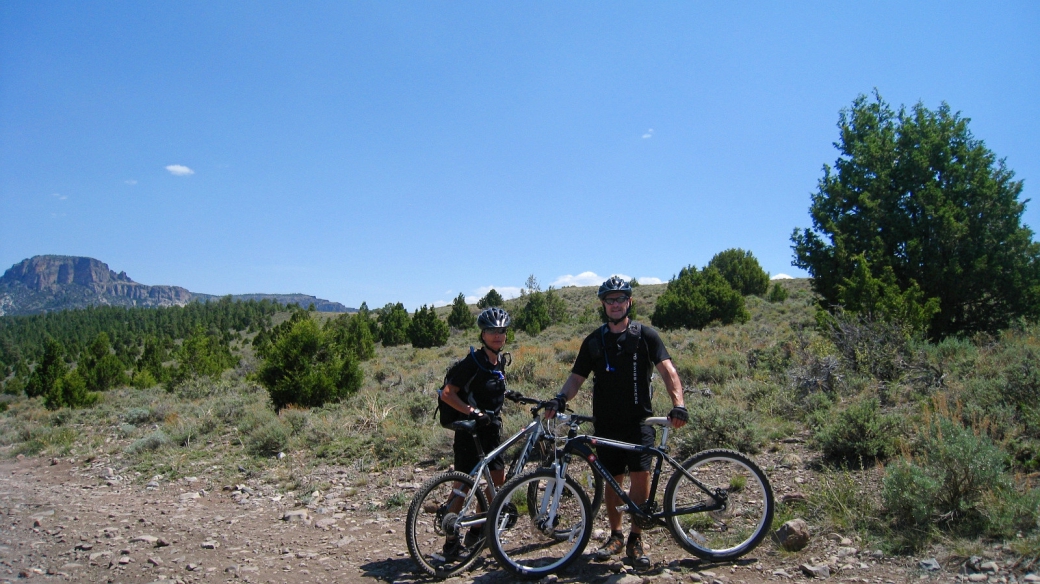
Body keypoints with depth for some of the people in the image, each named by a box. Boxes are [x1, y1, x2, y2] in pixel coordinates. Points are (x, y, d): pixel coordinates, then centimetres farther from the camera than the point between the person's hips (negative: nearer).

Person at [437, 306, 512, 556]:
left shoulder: (500, 362, 7)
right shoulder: (472, 362, -17)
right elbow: (447, 394, -19)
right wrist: (472, 411, -28)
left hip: (491, 429, 8)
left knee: (498, 479, 7)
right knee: (464, 484, -5)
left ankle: (476, 531, 23)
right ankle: (451, 541, 8)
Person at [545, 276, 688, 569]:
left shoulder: (645, 335, 1)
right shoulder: (594, 341, 8)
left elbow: (667, 370, -9)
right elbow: (576, 377, 6)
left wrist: (678, 404, -25)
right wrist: (560, 399, -14)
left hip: (639, 420, -2)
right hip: (606, 423, 2)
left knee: (641, 474, -12)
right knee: (613, 480, 8)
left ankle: (636, 538, 3)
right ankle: (615, 535, 25)